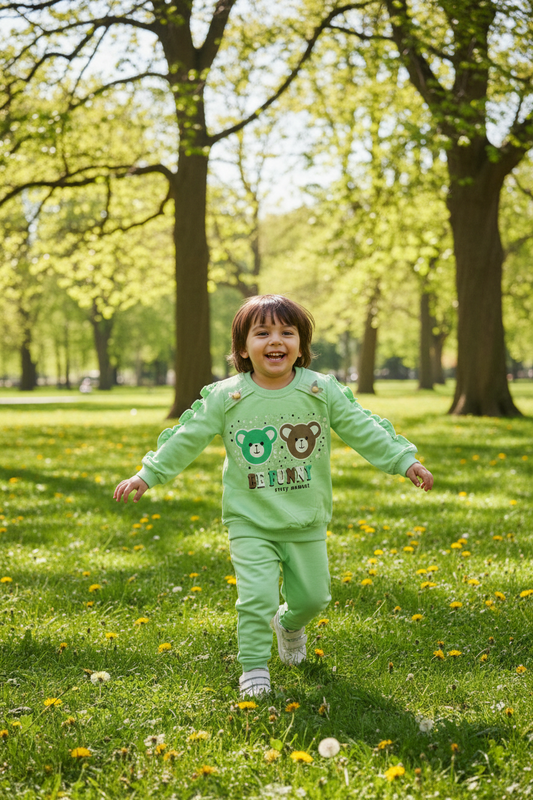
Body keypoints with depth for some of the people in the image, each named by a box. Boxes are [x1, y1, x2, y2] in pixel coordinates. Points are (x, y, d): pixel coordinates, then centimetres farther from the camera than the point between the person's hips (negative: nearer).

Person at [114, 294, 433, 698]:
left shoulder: (322, 391, -5)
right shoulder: (225, 397, -7)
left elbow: (363, 430, -1)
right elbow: (187, 439, 0)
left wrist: (405, 460, -7)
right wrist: (148, 475, 0)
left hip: (307, 523, 2)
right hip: (250, 523, -2)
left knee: (313, 596, 12)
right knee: (257, 596, -12)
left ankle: (289, 623, 46)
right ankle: (254, 668, 8)